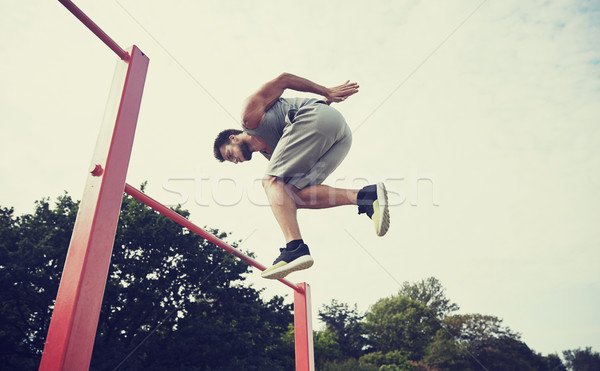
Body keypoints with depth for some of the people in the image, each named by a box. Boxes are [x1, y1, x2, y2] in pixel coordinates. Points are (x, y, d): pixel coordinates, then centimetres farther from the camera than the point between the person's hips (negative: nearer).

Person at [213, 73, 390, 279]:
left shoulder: (249, 116, 15)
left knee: (272, 181, -10)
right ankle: (367, 196, -15)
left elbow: (282, 80, 11)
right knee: (293, 194, 0)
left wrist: (327, 92, 8)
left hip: (317, 117, -8)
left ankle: (295, 248, -27)